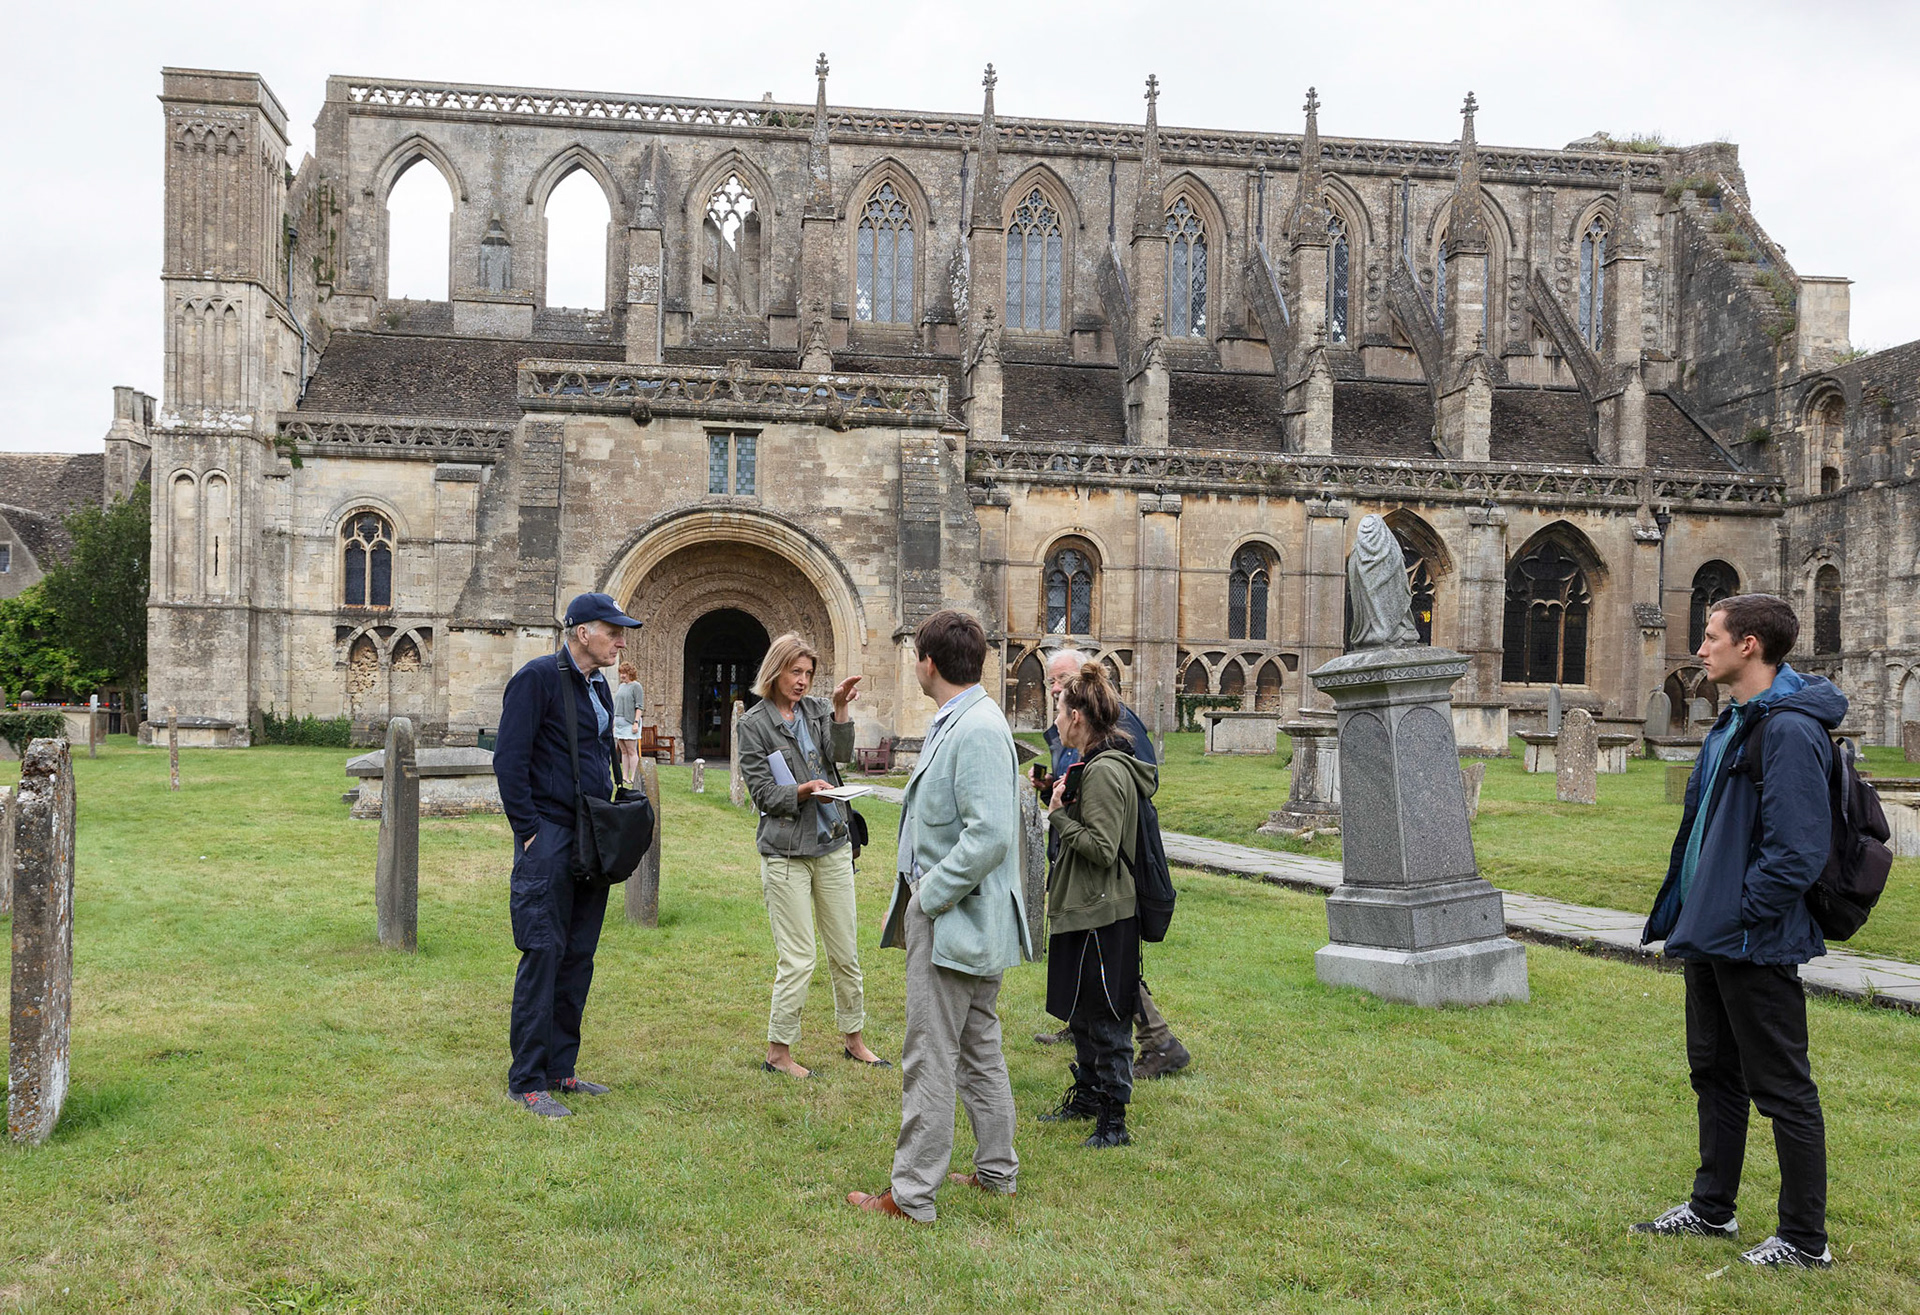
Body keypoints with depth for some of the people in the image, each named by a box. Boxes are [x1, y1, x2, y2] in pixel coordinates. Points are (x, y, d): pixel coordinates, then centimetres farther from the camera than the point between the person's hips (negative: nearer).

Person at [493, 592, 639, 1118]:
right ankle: (526, 1080, 3)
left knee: (578, 957, 11)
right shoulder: (537, 678, -10)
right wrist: (529, 831, -15)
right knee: (544, 954, -6)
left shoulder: (599, 687, 15)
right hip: (549, 838, -8)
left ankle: (559, 1068, 21)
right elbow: (509, 759, -14)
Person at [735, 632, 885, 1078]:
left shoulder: (817, 709, 9)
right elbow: (763, 793, -6)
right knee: (798, 959, -4)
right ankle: (778, 1052, 11)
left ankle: (854, 1039, 27)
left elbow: (842, 753, -6)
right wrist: (804, 791, -21)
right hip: (785, 851, -5)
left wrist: (841, 708, -17)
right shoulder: (754, 723, -3)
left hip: (832, 845, 5)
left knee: (846, 952, 12)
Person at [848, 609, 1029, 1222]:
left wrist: (924, 898, -19)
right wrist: (911, 899, 16)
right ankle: (996, 1171, 32)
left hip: (951, 920, -11)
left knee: (930, 1060, -1)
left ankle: (912, 1195, 9)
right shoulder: (958, 722, 11)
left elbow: (990, 834, -29)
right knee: (979, 1051, 19)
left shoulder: (976, 729, -22)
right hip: (964, 916, 11)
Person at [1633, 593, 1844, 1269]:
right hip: (1709, 938, 10)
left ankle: (1805, 1240, 15)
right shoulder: (1732, 724, 13)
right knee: (1714, 1073, 20)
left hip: (1755, 946, -10)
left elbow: (1797, 848, -25)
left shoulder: (1790, 729, -19)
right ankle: (1712, 1208, 34)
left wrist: (1743, 916, -20)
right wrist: (1685, 912, 14)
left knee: (1782, 1089, 2)